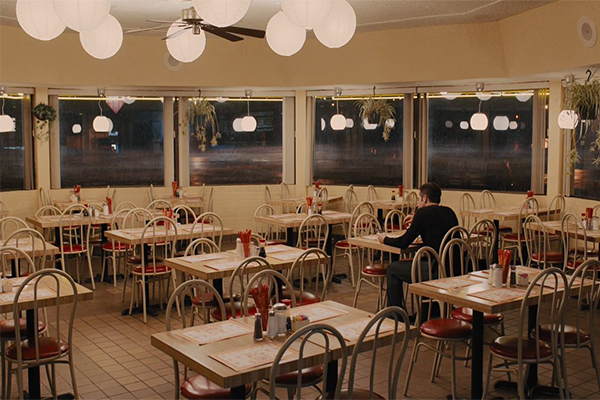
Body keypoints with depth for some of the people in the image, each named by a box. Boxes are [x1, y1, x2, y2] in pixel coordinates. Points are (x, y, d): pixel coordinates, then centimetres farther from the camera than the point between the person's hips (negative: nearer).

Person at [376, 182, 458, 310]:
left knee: (393, 268, 11)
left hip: (436, 272, -8)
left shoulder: (424, 213, -10)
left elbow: (403, 243, -6)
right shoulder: (449, 212, 11)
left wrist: (384, 239, 11)